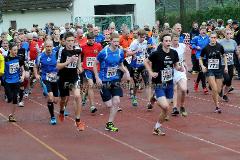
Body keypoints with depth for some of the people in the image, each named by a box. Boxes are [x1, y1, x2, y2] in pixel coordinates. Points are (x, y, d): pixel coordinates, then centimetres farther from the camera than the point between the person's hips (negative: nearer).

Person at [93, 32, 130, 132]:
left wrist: (126, 71, -4)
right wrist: (97, 78, -11)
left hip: (115, 80, 4)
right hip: (104, 81, -4)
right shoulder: (104, 52, -15)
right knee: (109, 105, -5)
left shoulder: (120, 52, 0)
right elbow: (95, 65, -4)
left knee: (116, 102, -5)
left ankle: (110, 124, 7)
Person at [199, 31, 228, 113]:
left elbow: (224, 56, 14)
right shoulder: (206, 48, -7)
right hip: (209, 70, -3)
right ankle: (217, 106, -5)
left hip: (219, 70, 3)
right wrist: (202, 66, -11)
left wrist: (226, 66, 7)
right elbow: (200, 58, 6)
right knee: (214, 89, -14)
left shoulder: (220, 47, -2)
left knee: (218, 90, 5)